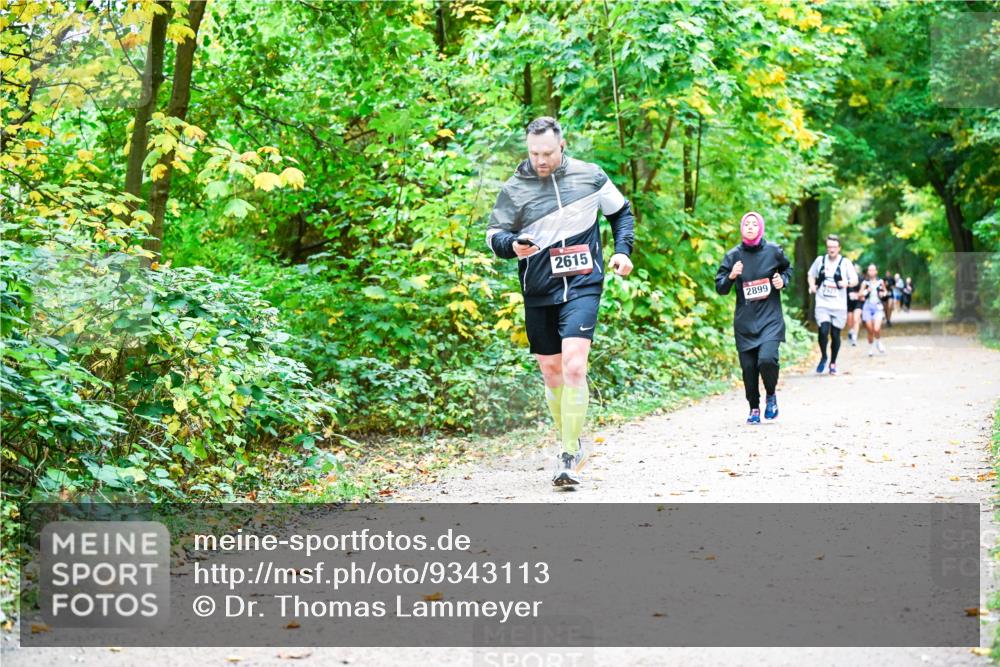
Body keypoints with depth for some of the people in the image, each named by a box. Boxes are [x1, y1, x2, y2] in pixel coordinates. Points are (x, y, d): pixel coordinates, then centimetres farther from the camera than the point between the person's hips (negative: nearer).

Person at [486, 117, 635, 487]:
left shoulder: (590, 176, 1)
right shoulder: (514, 189, -1)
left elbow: (621, 211, 18)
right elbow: (493, 235, 4)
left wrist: (622, 250, 4)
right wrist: (512, 244, -19)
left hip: (582, 286, -2)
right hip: (538, 293, 3)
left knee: (574, 366, -19)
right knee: (552, 373, 10)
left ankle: (570, 456, -15)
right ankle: (572, 443, 30)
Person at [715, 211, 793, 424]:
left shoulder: (773, 251, 0)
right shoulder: (733, 255, 1)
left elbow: (788, 269, 19)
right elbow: (720, 288, 3)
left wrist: (783, 280, -2)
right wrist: (731, 276, -16)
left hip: (770, 318, -2)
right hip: (745, 320, 2)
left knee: (766, 359, -21)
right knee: (748, 367, 2)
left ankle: (771, 395, 8)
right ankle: (754, 409, 21)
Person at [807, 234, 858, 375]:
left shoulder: (845, 263, 1)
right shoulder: (820, 260, 7)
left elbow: (855, 280, -2)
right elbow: (811, 274, 22)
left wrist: (847, 282, -24)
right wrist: (812, 285, 2)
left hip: (839, 305, 0)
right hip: (822, 304, 0)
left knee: (835, 335, 4)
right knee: (823, 331, -17)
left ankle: (833, 363, 23)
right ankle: (823, 357, 8)